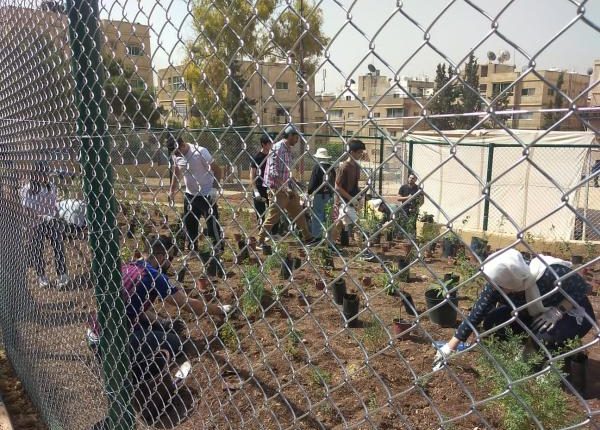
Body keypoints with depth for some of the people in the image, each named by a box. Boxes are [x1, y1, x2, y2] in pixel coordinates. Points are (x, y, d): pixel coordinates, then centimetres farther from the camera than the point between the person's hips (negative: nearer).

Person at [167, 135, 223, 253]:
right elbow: (177, 173, 16)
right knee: (189, 224, 14)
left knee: (212, 225, -4)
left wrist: (214, 188, -24)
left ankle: (219, 251, 5)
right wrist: (172, 191, 15)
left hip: (207, 195, -7)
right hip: (189, 195, 7)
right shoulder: (176, 156, 0)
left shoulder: (201, 152, -20)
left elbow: (217, 170, -17)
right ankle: (193, 250, 28)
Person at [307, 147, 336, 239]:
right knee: (323, 214, 14)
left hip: (319, 194, -5)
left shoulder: (317, 166, -10)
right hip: (330, 194, 6)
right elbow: (334, 181, 11)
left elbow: (313, 181, -10)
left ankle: (316, 236, -1)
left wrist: (309, 192, 2)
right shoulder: (331, 167, 5)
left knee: (317, 214, -1)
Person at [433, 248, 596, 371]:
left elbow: (582, 289, -20)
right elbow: (475, 316, -21)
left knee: (544, 338, -34)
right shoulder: (497, 284, -25)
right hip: (538, 313, 5)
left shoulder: (551, 274, -39)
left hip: (574, 313, -4)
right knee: (491, 321, -17)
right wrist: (449, 348, -22)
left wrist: (557, 311, -34)